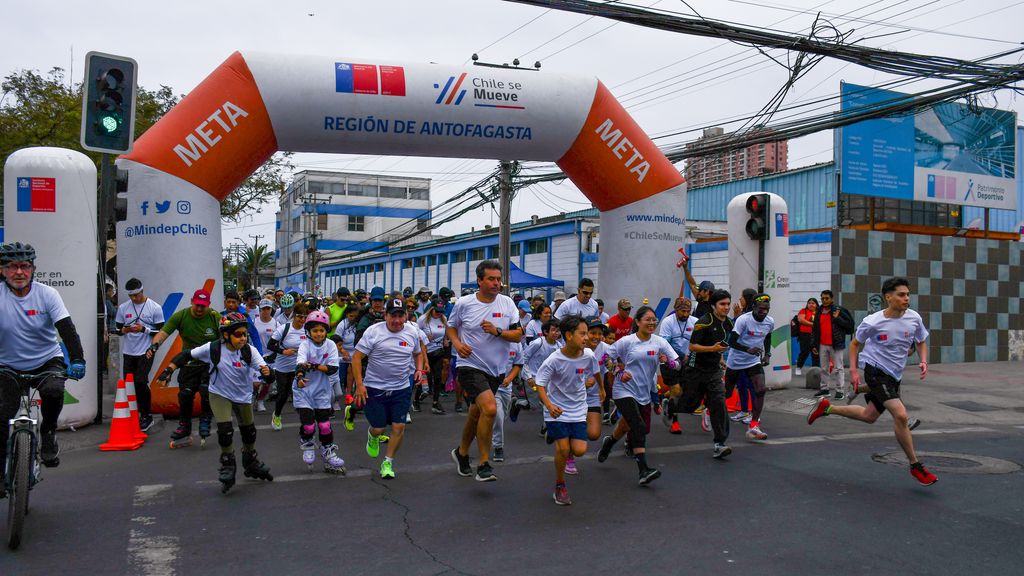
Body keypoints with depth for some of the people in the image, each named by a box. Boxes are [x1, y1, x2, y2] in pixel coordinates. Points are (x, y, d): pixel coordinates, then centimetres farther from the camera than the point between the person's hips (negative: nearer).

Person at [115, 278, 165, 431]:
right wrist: (124, 330, -11)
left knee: (140, 382, -13)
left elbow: (160, 332, -6)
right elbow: (117, 329, 12)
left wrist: (143, 329, -20)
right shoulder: (123, 308, 5)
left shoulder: (155, 308, -6)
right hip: (128, 353, 5)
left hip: (146, 352, -5)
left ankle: (146, 416, 1)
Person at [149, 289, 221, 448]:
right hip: (189, 363, 3)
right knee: (185, 395, 3)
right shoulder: (180, 316, -8)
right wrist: (154, 345, -35)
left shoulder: (215, 316, -10)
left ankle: (205, 421, 7)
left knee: (206, 391, -19)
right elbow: (164, 332, -16)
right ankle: (184, 431, 19)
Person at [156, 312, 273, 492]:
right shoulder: (213, 349, -21)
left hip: (243, 396, 2)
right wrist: (169, 370, -18)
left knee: (249, 432, 15)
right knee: (225, 430, -17)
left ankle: (252, 465, 40)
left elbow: (262, 366, -27)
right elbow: (187, 355, -12)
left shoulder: (249, 350, -19)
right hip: (219, 394, -2)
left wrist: (265, 371, -49)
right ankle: (227, 470, 4)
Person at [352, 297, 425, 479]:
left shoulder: (413, 331, 2)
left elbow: (418, 353, 21)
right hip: (374, 388, -2)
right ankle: (372, 436, 40)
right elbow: (356, 357, -8)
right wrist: (359, 384, -14)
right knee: (378, 428, 2)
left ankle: (388, 462, 14)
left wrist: (419, 369, 2)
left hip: (401, 389, 3)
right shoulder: (373, 331, -9)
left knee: (399, 427, -5)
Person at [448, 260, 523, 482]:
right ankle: (484, 465, -12)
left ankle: (462, 452, 44)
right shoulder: (464, 303, -5)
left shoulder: (507, 303, 0)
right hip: (470, 366, -4)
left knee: (476, 414, 17)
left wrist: (497, 331, -19)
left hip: (496, 370, 4)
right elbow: (451, 327, 11)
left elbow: (518, 335, -3)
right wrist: (457, 343, -8)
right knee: (490, 408, -24)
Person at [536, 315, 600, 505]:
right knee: (563, 449, -10)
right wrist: (549, 405, -30)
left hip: (578, 409, 3)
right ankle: (560, 486, 14)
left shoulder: (588, 355, -9)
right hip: (556, 410, -3)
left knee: (579, 450, -7)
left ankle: (557, 439, 27)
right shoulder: (554, 360, -20)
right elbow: (540, 385, -17)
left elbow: (595, 373, 13)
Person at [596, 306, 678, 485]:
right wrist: (620, 372, -10)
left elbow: (677, 363, 1)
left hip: (644, 393, 5)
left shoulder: (660, 342, 2)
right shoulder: (626, 341, -7)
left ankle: (609, 441, 48)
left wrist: (667, 360, -19)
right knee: (639, 427, -18)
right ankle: (644, 471, -17)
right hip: (624, 391, -5)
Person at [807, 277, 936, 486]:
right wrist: (853, 370, -7)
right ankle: (915, 466, -6)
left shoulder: (914, 318, -5)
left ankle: (826, 408, 39)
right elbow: (854, 343, 0)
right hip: (875, 370, -6)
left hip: (894, 375, 6)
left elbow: (921, 343, 12)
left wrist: (923, 361, -7)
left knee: (869, 416, 18)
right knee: (900, 415, -20)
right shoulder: (872, 322, -16)